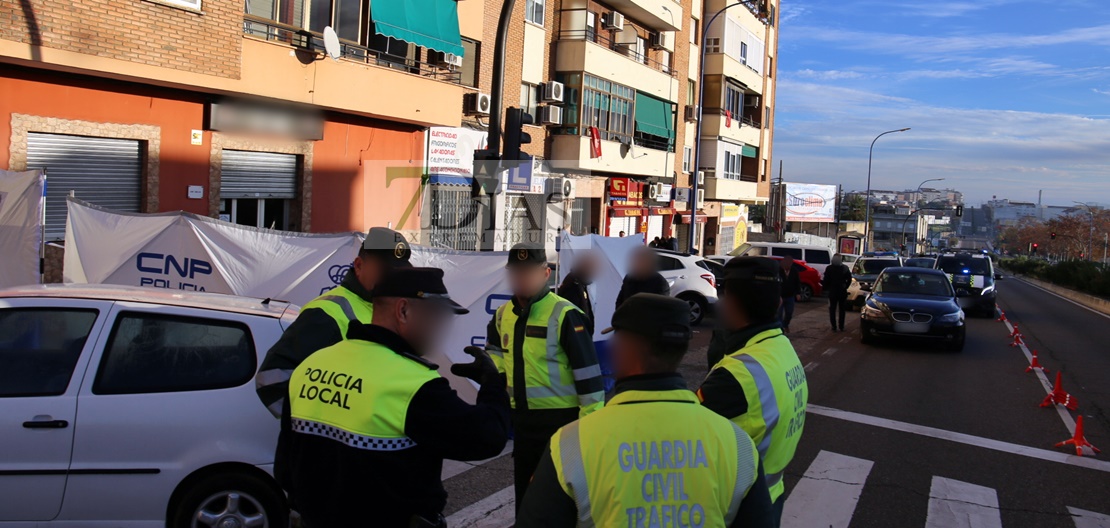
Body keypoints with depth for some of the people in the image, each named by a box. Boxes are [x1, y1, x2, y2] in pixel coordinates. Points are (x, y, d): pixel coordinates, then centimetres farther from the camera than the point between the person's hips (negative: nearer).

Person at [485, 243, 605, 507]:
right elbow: (495, 349, 27)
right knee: (524, 491, 19)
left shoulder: (564, 314, -16)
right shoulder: (503, 314, 6)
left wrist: (592, 421, -18)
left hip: (561, 420, -7)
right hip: (522, 418, 7)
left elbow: (588, 371, -17)